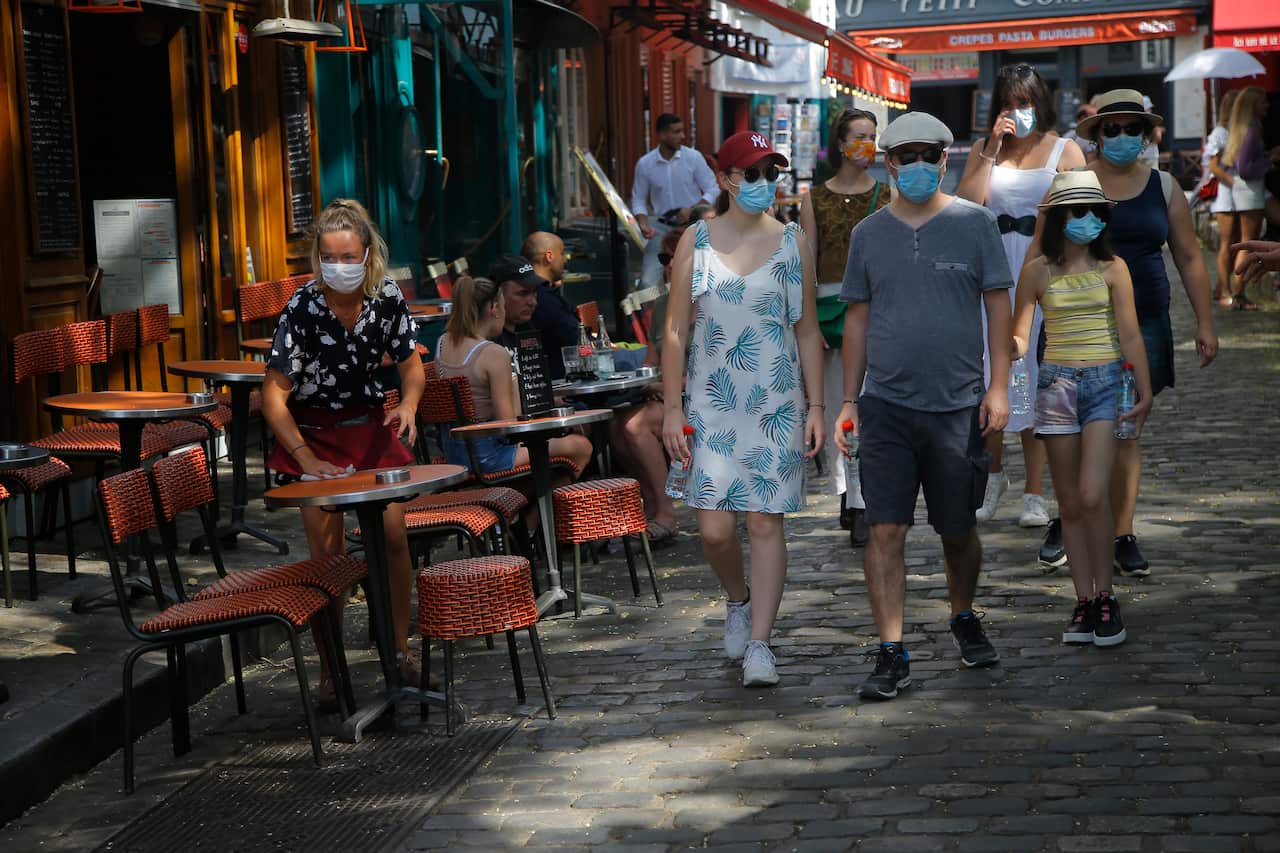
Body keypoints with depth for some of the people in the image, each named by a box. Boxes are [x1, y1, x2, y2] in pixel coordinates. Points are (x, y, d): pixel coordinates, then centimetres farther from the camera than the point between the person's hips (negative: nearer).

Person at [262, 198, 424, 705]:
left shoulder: (387, 297, -9)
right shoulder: (303, 308, -20)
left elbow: (410, 365, 6)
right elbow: (274, 395, -17)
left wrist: (408, 404, -15)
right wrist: (307, 460, -23)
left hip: (370, 426, 3)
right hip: (313, 432, -3)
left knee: (392, 535, -6)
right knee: (327, 550, -6)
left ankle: (400, 647, 13)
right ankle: (329, 668, 6)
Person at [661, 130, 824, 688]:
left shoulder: (792, 243, 5)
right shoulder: (697, 241, 2)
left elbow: (808, 332, 8)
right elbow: (675, 330, 2)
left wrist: (815, 407, 3)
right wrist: (671, 408, -3)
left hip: (777, 405, 1)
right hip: (713, 403, 0)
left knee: (766, 522, -2)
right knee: (715, 529, -5)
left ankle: (759, 644, 5)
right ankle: (738, 602, 26)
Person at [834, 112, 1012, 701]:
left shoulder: (974, 223, 3)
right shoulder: (869, 233, 8)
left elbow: (998, 305, 3)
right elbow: (857, 320, 12)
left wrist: (999, 387, -5)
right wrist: (849, 400, 8)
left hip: (958, 404, -1)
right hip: (886, 405, 1)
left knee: (958, 530, 10)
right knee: (886, 530, -6)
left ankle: (964, 618, 36)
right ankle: (892, 654, -2)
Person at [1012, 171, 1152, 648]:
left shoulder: (1112, 268, 2)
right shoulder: (1037, 272, 4)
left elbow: (1130, 334, 0)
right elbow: (1020, 334, 6)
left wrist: (1145, 393, -4)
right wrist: (1012, 350, -16)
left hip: (1105, 382, -2)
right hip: (1057, 385, 2)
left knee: (1092, 496, -14)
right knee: (1070, 503, 5)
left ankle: (1106, 599, -1)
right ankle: (1084, 602, 12)